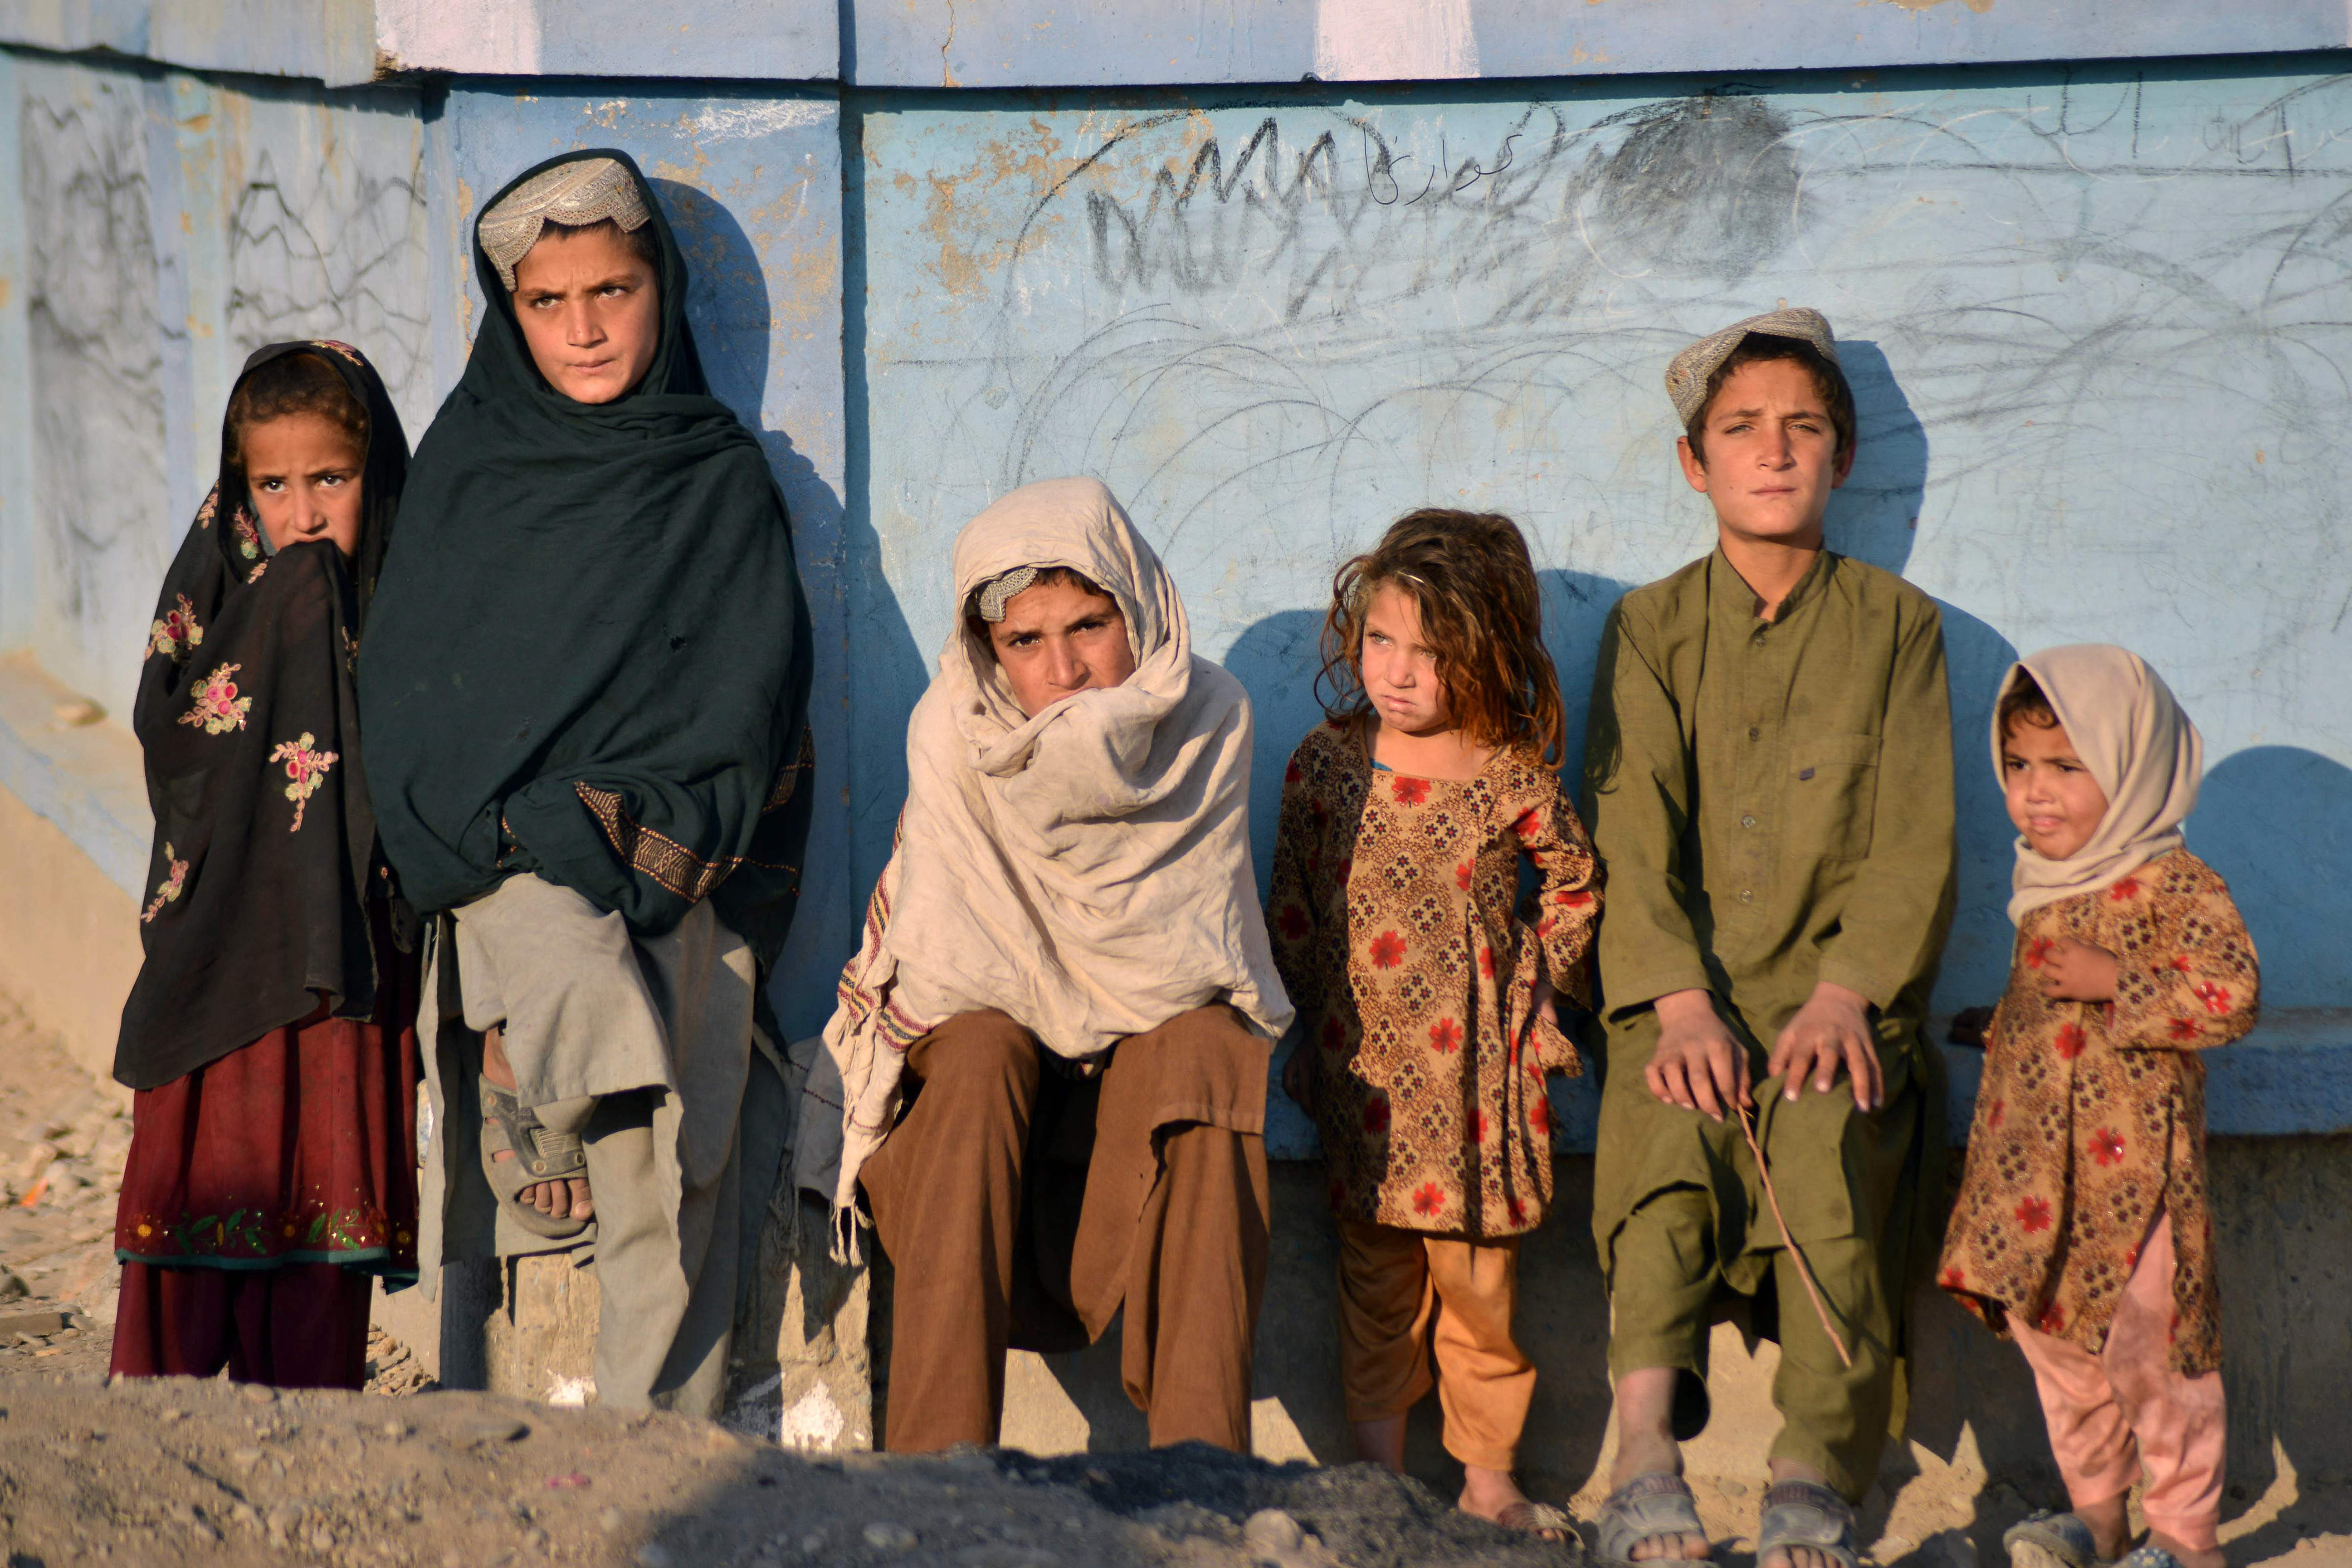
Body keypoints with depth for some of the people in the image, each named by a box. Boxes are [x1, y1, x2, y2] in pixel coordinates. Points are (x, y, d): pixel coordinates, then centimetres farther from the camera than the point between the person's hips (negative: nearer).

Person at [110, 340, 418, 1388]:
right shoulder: (219, 584, 5)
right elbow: (169, 729, -11)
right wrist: (289, 600, -13)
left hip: (352, 948, 1)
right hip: (223, 943, -1)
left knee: (326, 1197, 2)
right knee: (199, 1173, -3)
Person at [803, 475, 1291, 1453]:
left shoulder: (1207, 720, -6)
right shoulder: (952, 731, -8)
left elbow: (1187, 967, -16)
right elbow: (944, 976, -11)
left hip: (1154, 1106, 0)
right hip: (972, 1112, 0)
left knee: (1200, 1042, -31)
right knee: (979, 1046, -32)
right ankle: (938, 1472, -40)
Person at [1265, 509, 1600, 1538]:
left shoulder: (1512, 776, -4)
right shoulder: (1325, 763, 0)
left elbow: (1574, 882, 12)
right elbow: (1289, 901, 8)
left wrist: (1538, 980, 6)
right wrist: (1311, 1012, 5)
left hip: (1477, 1061, -1)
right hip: (1363, 1062, 1)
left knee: (1478, 1274, 3)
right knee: (1373, 1269, 6)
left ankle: (1488, 1480, 15)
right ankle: (1379, 1468, 17)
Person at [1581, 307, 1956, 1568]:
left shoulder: (1894, 626, 13)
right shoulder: (1649, 628, 14)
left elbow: (1914, 846, 4)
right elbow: (1631, 832, 0)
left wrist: (1843, 997, -15)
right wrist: (1681, 1005, -17)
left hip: (1842, 997, 0)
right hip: (1684, 1000, 0)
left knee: (1827, 1129, -33)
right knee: (1669, 1123, -33)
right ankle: (1646, 1462, -43)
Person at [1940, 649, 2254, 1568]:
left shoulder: (2176, 886, -11)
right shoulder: (2046, 894, 13)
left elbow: (2232, 996, -22)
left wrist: (2110, 983, -22)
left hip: (2131, 1169, -8)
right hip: (2034, 1169, 8)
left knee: (2146, 1348, -5)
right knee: (2058, 1351, 14)